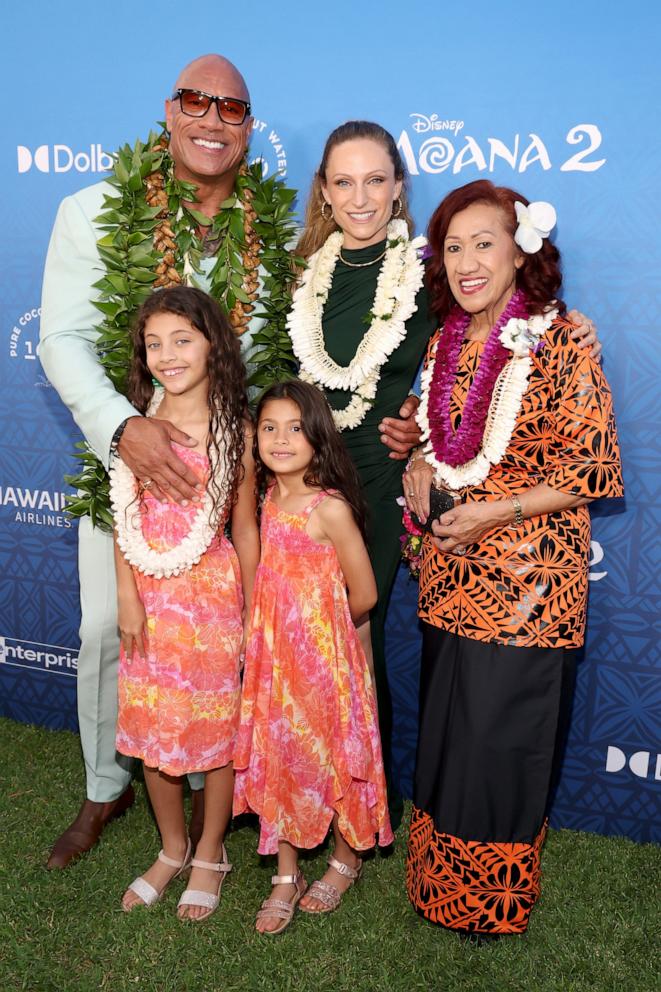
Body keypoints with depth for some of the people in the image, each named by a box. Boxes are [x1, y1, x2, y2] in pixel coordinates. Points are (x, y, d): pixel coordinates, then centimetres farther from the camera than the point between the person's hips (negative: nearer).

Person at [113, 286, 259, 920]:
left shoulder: (233, 430, -7)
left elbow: (244, 528, -4)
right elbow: (126, 518, 2)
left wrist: (254, 615, -3)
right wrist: (127, 596, -3)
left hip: (213, 594, -3)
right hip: (150, 598, 3)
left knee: (218, 726, 8)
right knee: (151, 725, 13)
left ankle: (210, 855, 31)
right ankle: (172, 849, 35)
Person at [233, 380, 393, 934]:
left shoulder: (330, 508, -17)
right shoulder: (266, 501, 3)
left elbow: (363, 596, -12)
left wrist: (317, 627, 2)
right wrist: (282, 627, 4)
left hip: (324, 656, -6)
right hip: (271, 653, 6)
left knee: (331, 757, 11)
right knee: (276, 759, 13)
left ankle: (346, 861, 36)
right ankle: (287, 876, 31)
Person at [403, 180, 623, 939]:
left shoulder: (559, 342, -13)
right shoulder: (446, 341, 7)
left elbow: (594, 470, -13)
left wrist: (493, 513, -18)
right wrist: (421, 465, 0)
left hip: (523, 576, -6)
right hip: (450, 573, 6)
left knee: (501, 738, 6)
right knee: (445, 728, 17)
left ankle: (494, 902, 30)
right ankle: (439, 881, 38)